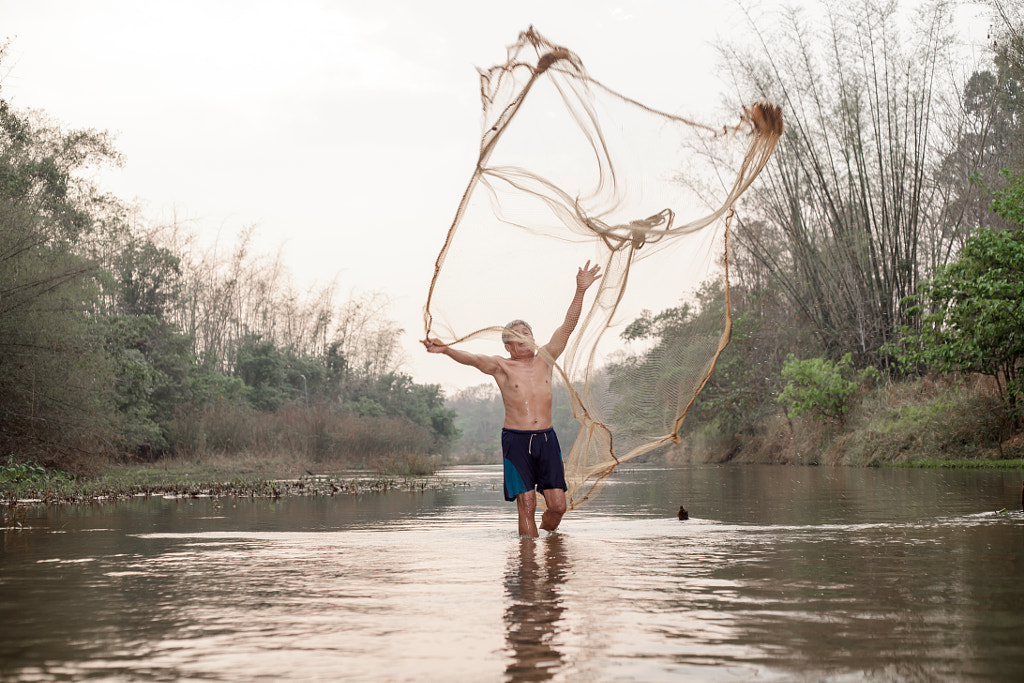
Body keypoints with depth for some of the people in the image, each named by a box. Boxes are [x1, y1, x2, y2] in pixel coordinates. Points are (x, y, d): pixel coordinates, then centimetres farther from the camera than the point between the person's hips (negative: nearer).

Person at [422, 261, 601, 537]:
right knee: (526, 505, -7)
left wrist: (580, 291, -5)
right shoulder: (501, 367, 2)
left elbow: (567, 326, 4)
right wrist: (446, 350, -34)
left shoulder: (545, 359, 10)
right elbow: (473, 359, -15)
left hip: (547, 439, 3)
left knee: (557, 505, 1)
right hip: (515, 441, -3)